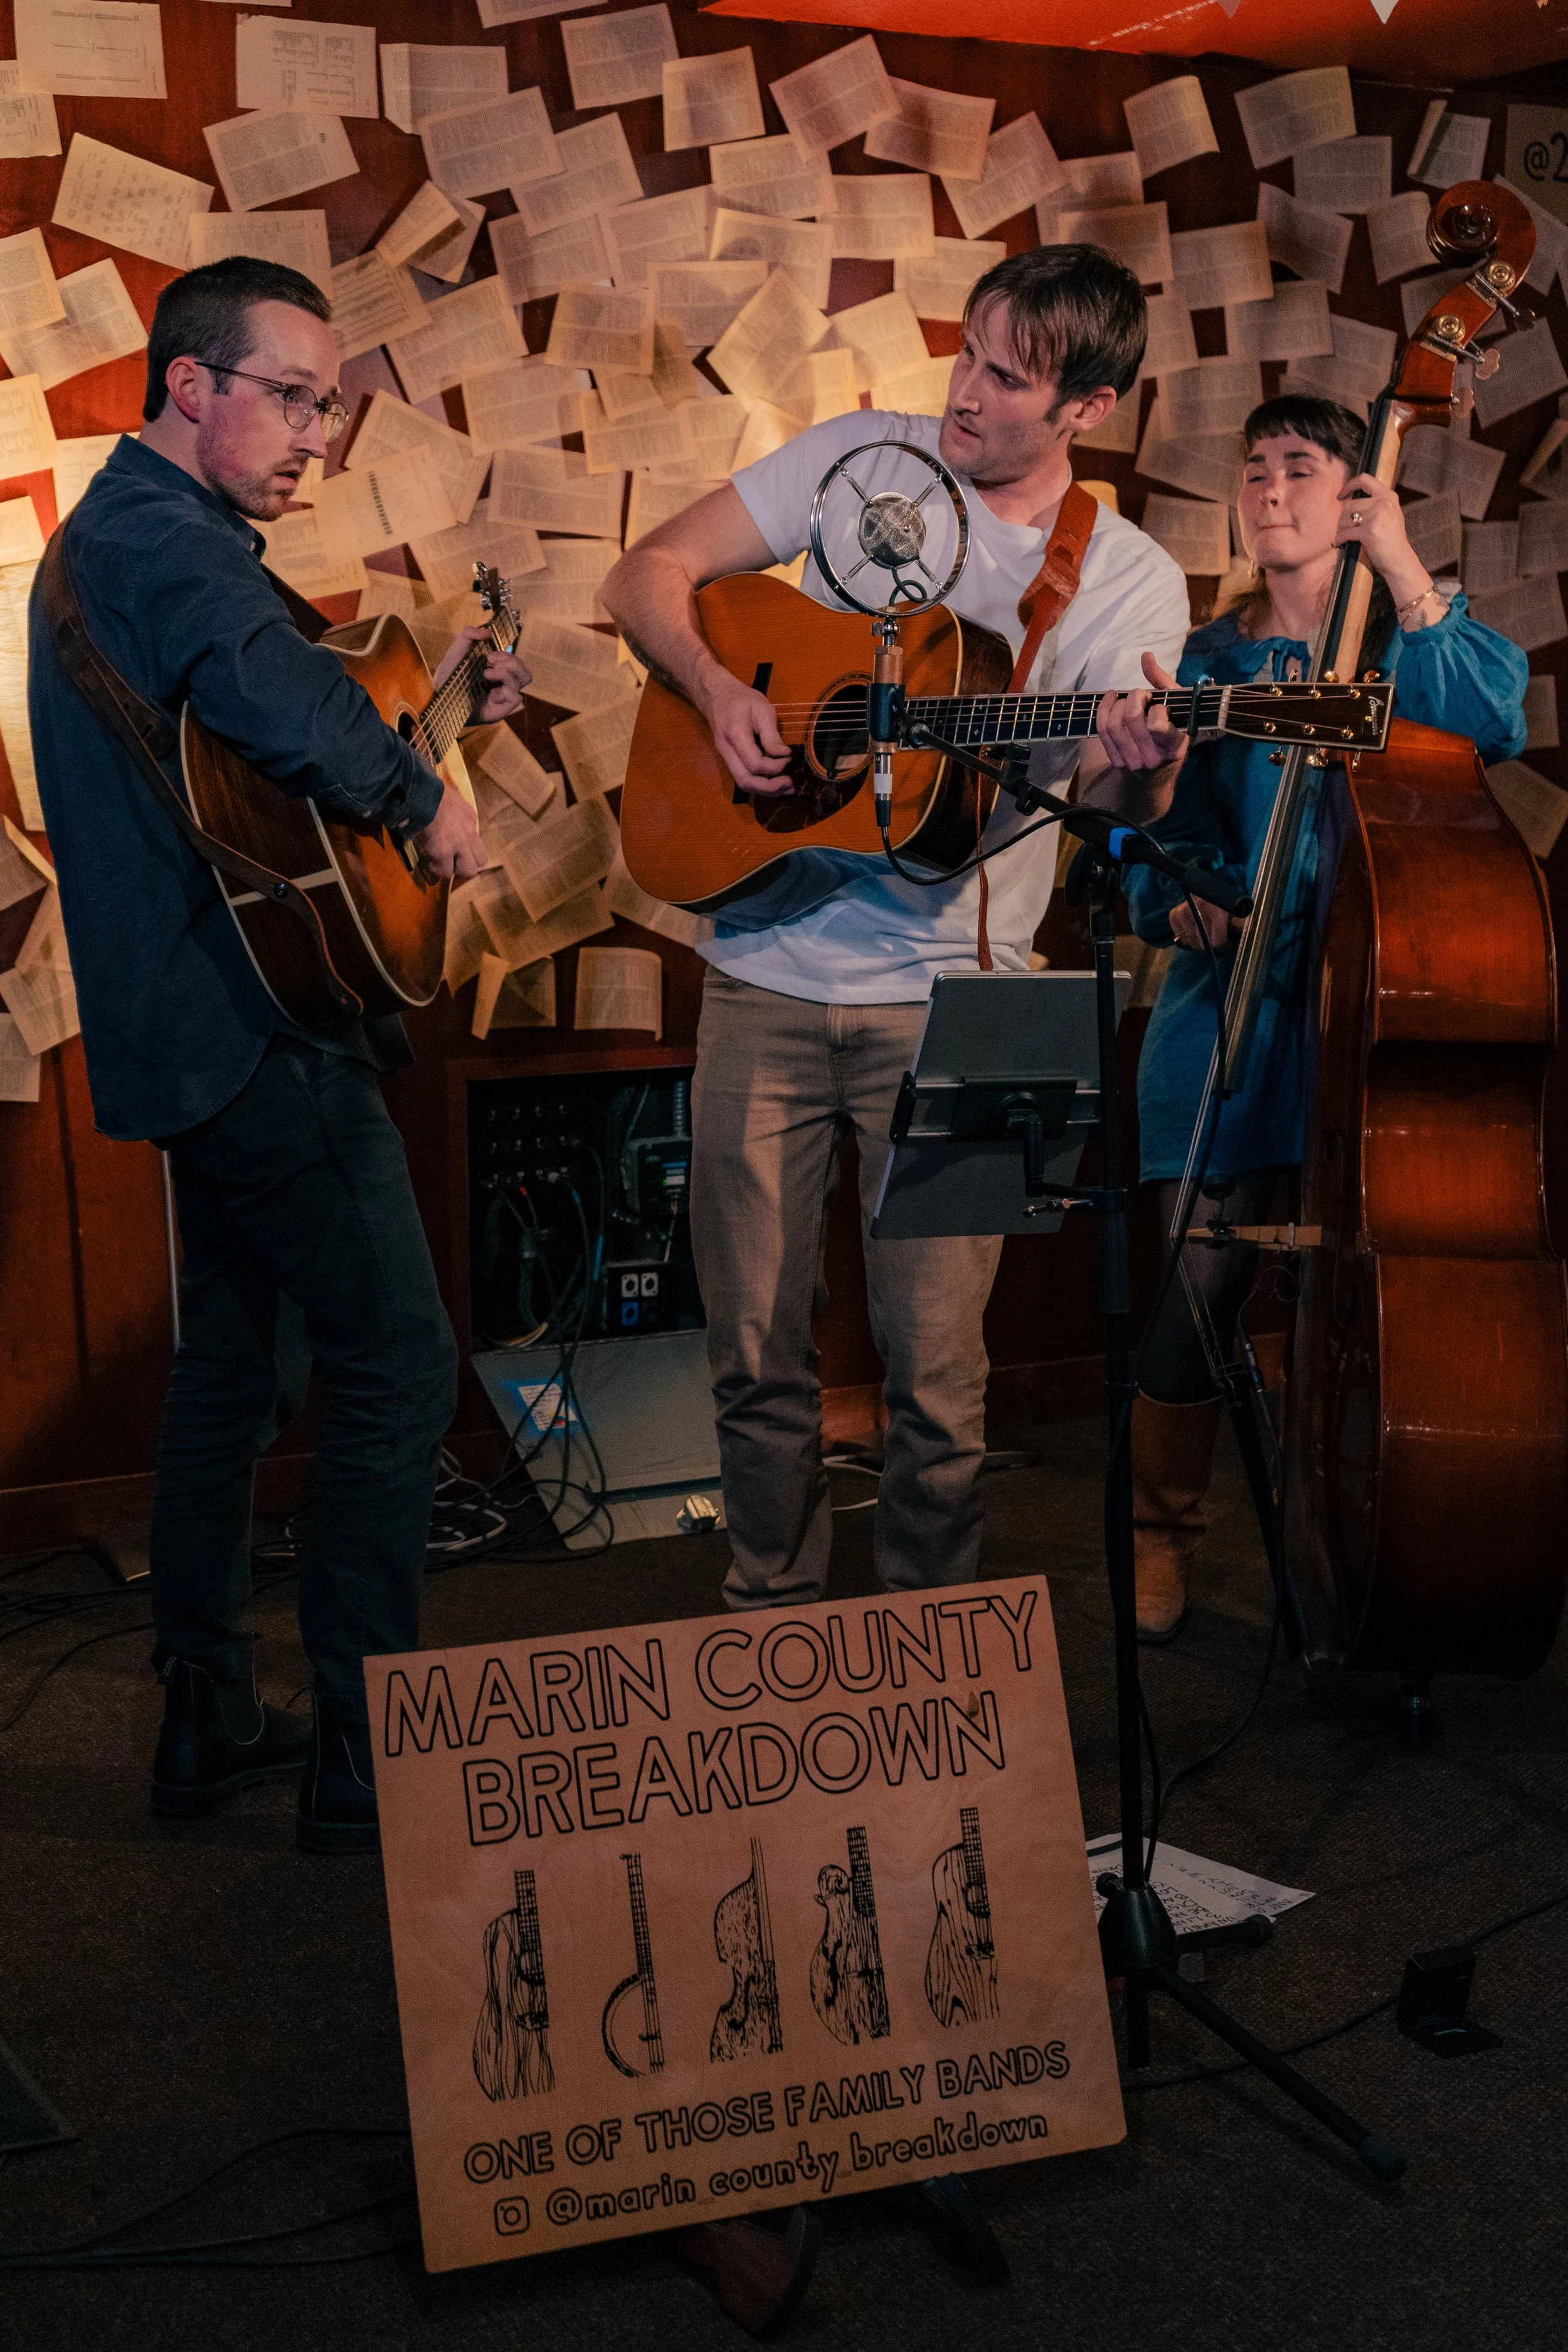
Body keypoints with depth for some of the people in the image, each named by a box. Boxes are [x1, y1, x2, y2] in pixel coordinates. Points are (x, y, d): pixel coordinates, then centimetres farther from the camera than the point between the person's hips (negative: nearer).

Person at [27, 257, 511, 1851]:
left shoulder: (122, 531, 18)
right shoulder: (163, 539, -17)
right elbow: (288, 712, -36)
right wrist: (425, 800, -20)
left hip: (196, 1028, 11)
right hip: (259, 1024, -11)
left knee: (235, 1364, 17)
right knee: (396, 1367, -4)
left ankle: (207, 1724, 26)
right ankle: (366, 1761, 2)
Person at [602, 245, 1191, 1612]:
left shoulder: (1130, 581, 2)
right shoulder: (860, 462, 6)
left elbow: (1092, 776, -11)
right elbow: (649, 576, 6)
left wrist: (1133, 765, -35)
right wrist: (719, 690, -13)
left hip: (948, 997, -1)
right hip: (765, 974, 2)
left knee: (936, 1360, 0)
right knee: (755, 1345, 8)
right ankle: (772, 1613, 27)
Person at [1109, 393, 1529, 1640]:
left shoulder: (1413, 636, 8)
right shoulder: (1209, 661, 13)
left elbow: (1497, 725, -14)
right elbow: (1161, 829, 15)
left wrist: (1407, 574, -14)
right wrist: (1174, 896, -6)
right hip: (1235, 994, 1)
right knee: (1204, 1273, -3)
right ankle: (1164, 1526, 16)